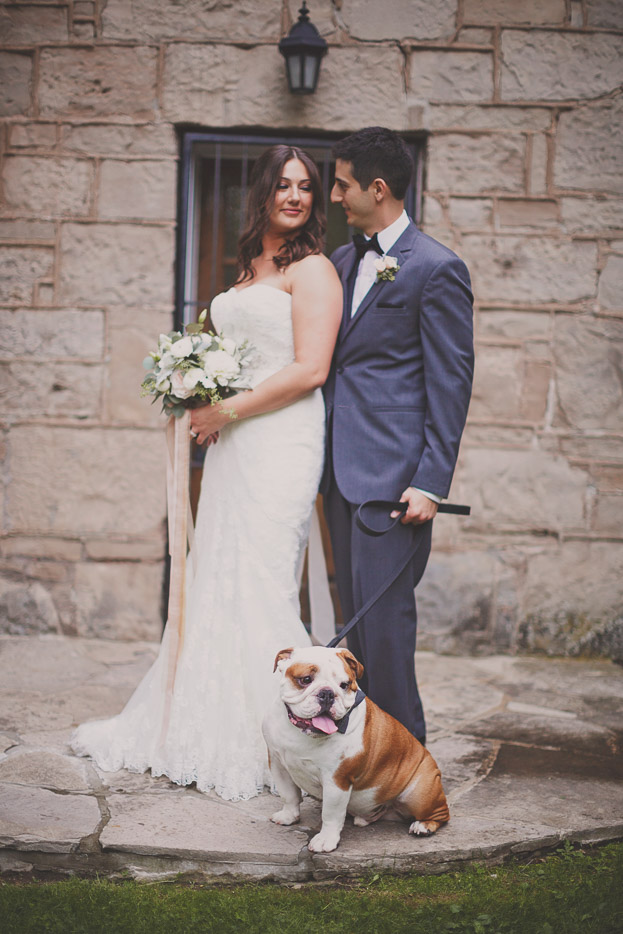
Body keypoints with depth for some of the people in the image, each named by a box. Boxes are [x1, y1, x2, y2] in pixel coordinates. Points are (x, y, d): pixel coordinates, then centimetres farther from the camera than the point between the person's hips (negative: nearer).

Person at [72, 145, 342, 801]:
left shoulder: (311, 269, -6)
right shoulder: (248, 270, 19)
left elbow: (309, 370, -15)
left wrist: (230, 410, -11)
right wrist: (204, 403, 8)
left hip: (280, 445, -8)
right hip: (233, 446, 8)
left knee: (259, 586, -5)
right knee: (217, 581, 11)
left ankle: (273, 743, 7)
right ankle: (203, 727, 23)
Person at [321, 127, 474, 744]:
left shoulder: (436, 268, -7)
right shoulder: (342, 262, 16)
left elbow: (451, 384, -10)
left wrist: (431, 483, -16)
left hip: (392, 473, -8)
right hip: (342, 468, 8)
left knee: (384, 611, -7)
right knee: (355, 612, 12)